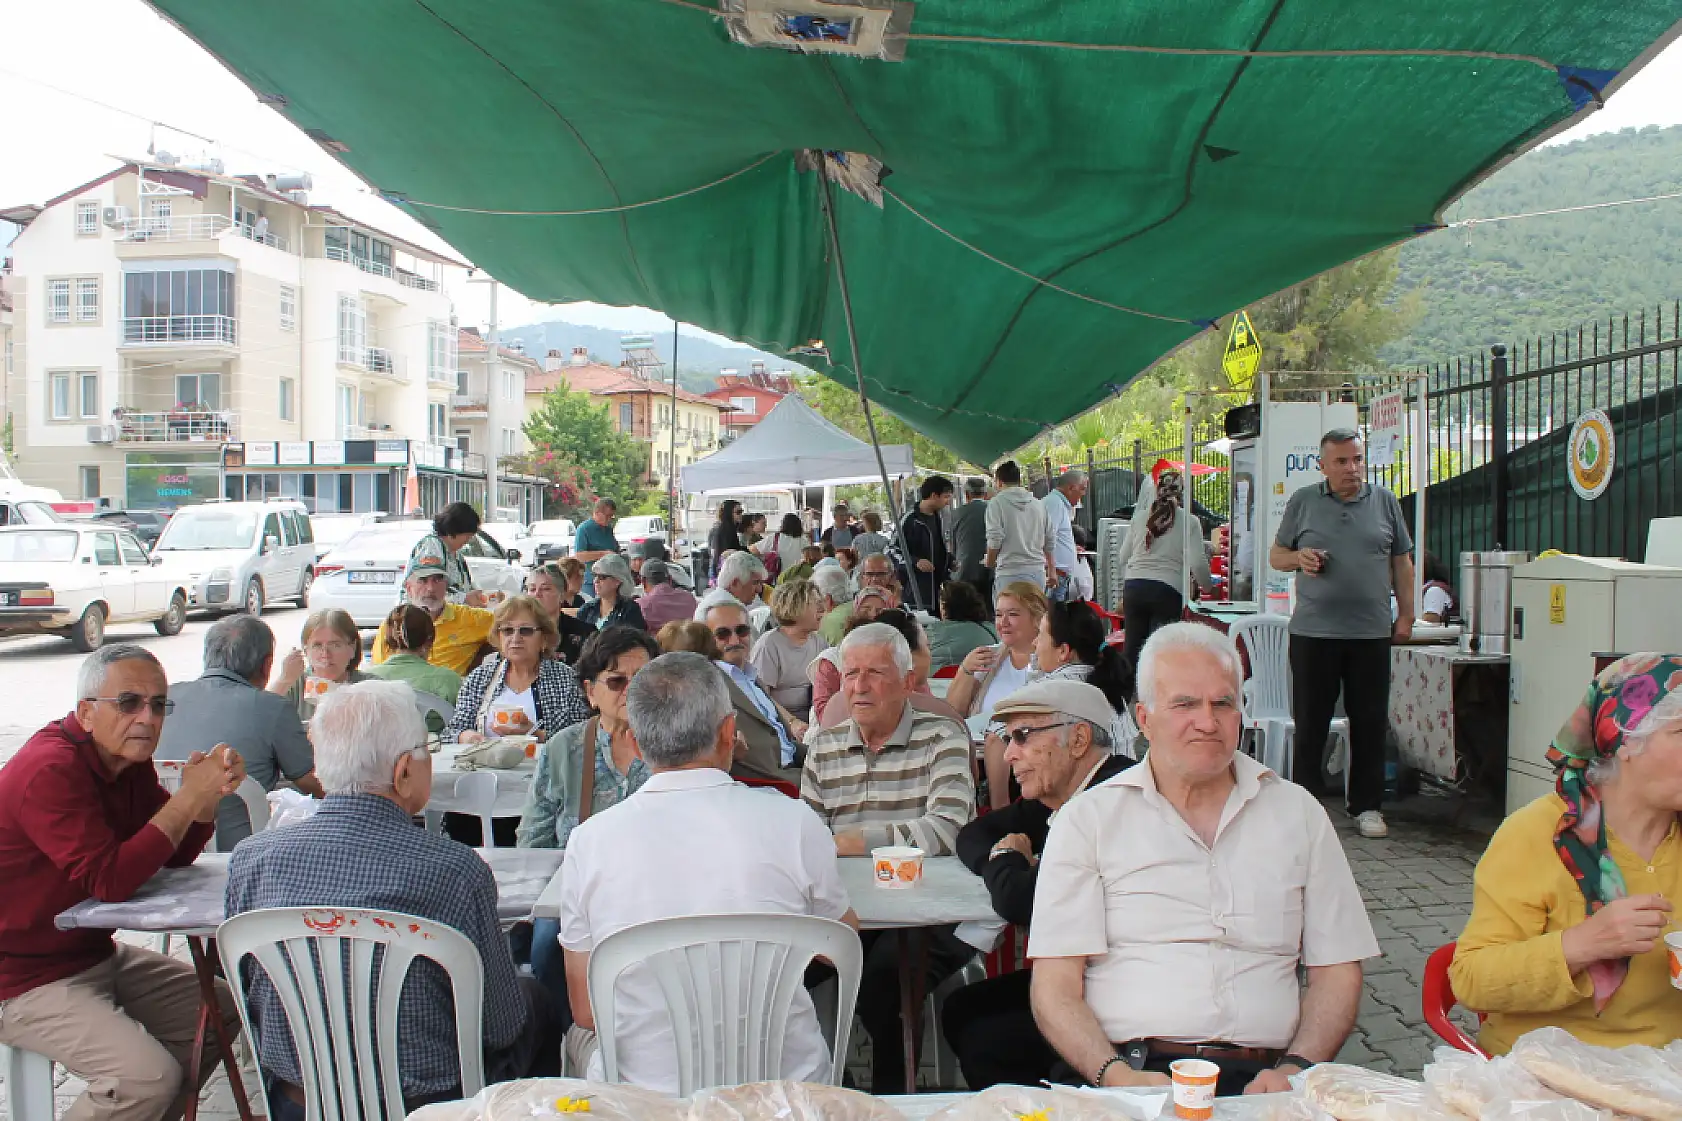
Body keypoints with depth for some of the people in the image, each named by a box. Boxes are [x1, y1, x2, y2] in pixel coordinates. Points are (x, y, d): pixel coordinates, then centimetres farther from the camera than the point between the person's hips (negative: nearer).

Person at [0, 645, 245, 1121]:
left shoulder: (129, 760, 4)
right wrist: (188, 798, -26)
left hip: (96, 955, 10)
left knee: (223, 1009, 14)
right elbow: (110, 880, -29)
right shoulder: (51, 770, -24)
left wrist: (209, 793, -13)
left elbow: (175, 857, 6)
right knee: (148, 1077, -26)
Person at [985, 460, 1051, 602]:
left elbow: (995, 540, -11)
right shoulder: (1038, 505, 13)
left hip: (1010, 573, -5)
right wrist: (1051, 570, 26)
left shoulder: (997, 502, -3)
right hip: (1038, 571, 6)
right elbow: (1048, 542, 15)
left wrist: (989, 563, 6)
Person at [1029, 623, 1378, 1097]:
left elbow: (1336, 972, 15)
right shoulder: (1087, 819, 6)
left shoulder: (1298, 813, 15)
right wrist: (1116, 1076, -15)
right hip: (1132, 1073, -1)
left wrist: (1295, 1068, -2)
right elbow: (1055, 989, 1)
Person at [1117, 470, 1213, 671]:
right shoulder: (1188, 521, 3)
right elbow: (1198, 564, -3)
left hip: (1133, 587, 3)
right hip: (1167, 590, -3)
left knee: (1132, 649, 9)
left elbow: (1122, 559, 15)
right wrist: (1207, 586, 14)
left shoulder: (1140, 516, 12)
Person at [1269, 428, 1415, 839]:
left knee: (1370, 723, 6)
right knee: (1310, 724, 3)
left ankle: (1367, 806, 17)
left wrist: (1405, 615, 5)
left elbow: (1402, 563, 12)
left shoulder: (1384, 502, 9)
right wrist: (1299, 559, -10)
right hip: (1313, 632, -1)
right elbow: (1276, 555, 12)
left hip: (1371, 634, 1)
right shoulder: (1303, 502, 6)